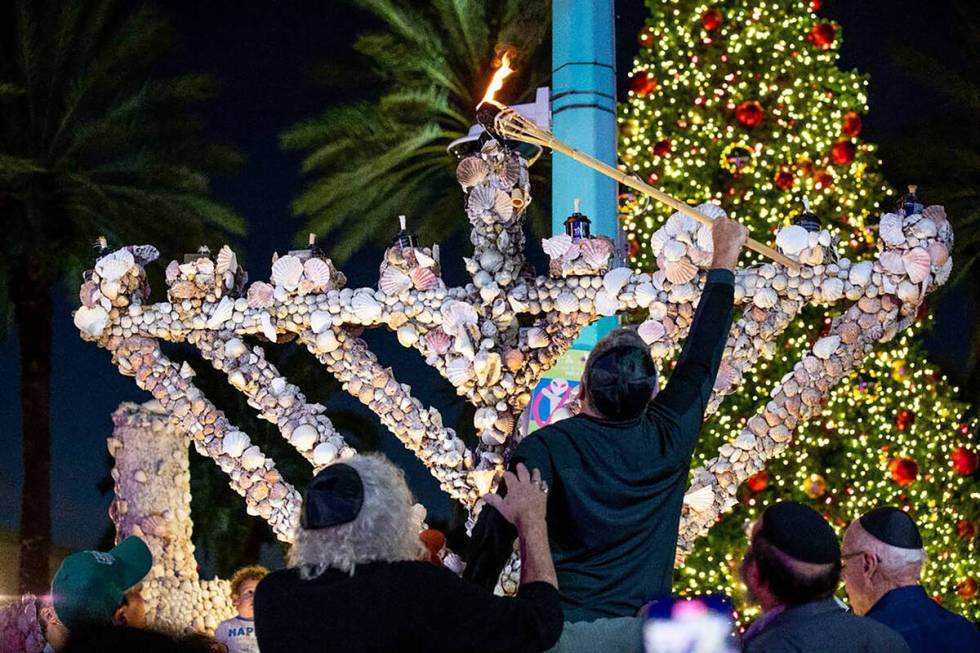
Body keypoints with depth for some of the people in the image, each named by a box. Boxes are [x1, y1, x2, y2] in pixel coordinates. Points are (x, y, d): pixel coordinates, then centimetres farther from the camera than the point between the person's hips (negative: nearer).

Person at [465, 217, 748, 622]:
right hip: (645, 631, 3)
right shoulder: (669, 439, -5)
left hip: (560, 626, -3)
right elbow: (700, 360, 8)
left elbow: (494, 533, -17)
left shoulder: (545, 448, -14)